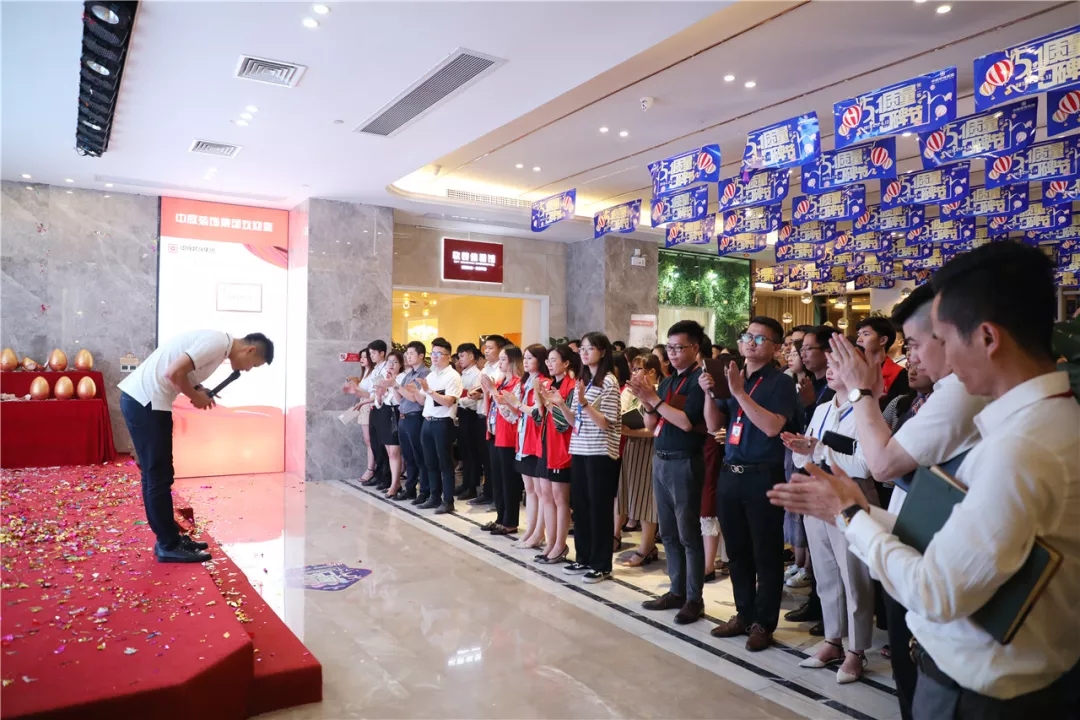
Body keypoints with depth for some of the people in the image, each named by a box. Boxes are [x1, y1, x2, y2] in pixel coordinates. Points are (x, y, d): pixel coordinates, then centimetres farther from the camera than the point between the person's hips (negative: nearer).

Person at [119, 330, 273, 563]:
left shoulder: (217, 343, 16)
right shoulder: (218, 342, -15)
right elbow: (174, 372, -22)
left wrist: (199, 392, 6)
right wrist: (196, 396, -7)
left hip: (140, 398, 10)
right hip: (144, 401, -10)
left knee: (155, 476, 16)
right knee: (159, 477, -1)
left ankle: (169, 538, 26)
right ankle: (169, 546, 9)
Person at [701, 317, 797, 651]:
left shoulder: (780, 382, -6)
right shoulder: (732, 376, 11)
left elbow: (772, 427, -20)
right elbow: (714, 426, 8)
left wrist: (739, 392, -21)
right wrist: (710, 393, -7)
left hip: (763, 476, -6)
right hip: (730, 473, 6)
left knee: (765, 554, 5)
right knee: (737, 551, 15)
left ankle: (763, 623, 17)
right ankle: (744, 614, 29)